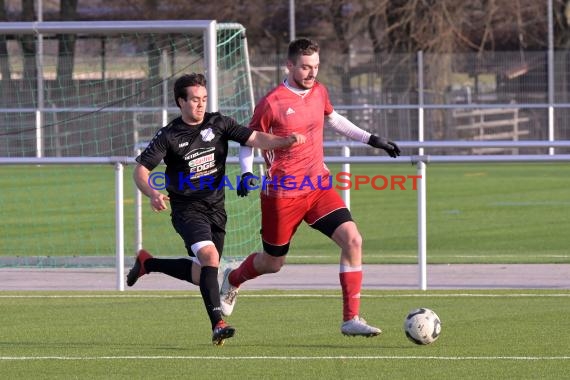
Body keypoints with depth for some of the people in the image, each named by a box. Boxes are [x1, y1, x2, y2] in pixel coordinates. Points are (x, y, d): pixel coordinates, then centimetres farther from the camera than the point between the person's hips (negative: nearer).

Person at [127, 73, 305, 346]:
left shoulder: (218, 124, 1)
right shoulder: (169, 136, -7)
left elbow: (254, 139, -6)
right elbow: (140, 170, -7)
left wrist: (285, 141, -24)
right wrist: (153, 194, -28)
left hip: (215, 208, 5)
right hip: (187, 209, -5)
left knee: (200, 276, 11)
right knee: (209, 255, -28)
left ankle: (147, 263, 36)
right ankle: (218, 324, -31)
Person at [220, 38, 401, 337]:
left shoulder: (319, 92, 4)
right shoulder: (272, 103, -14)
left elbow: (332, 119, 25)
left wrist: (371, 139, 21)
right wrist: (247, 172, -21)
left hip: (319, 187, 5)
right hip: (282, 193, -5)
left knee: (352, 240, -15)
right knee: (273, 263, 9)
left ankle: (351, 319, -11)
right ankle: (232, 279, 45)